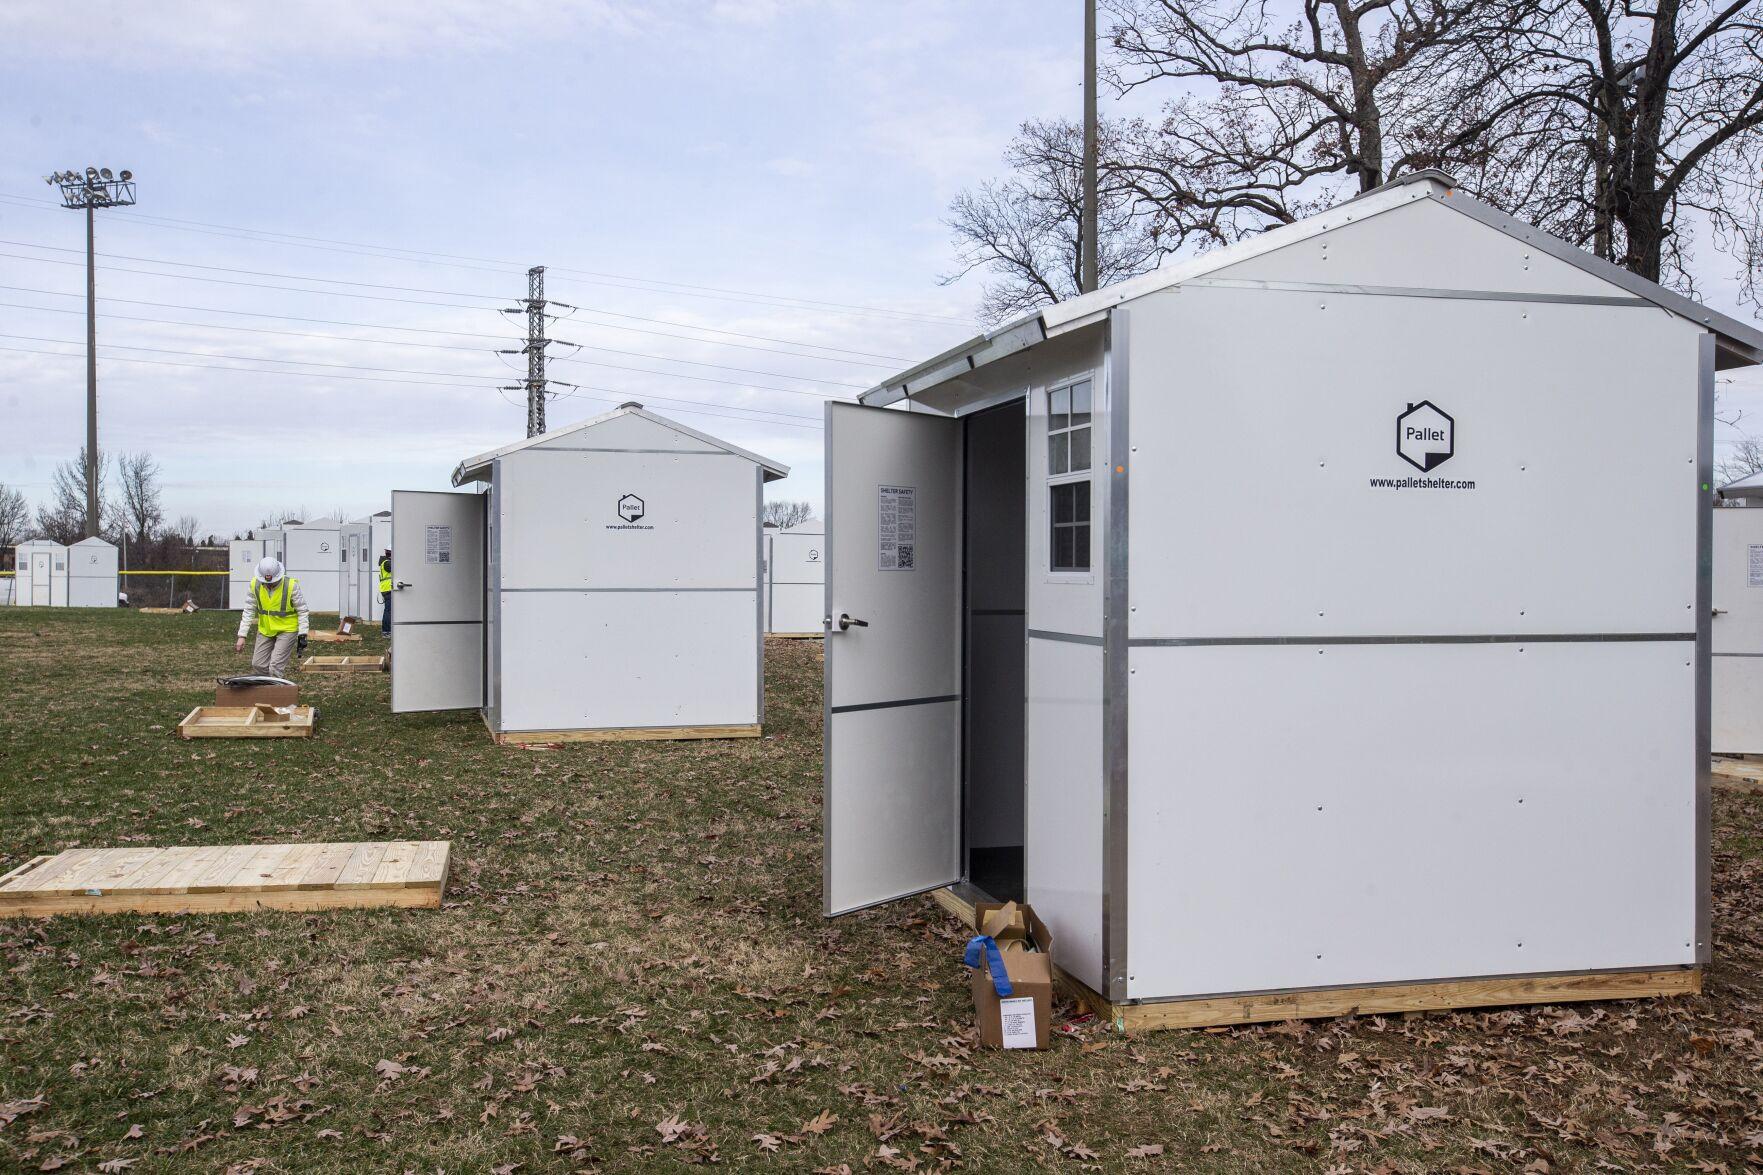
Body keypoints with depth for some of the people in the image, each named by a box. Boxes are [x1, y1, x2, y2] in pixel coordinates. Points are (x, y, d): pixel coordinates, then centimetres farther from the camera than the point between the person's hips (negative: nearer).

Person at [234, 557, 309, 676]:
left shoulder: (291, 585, -20)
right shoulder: (255, 585, -10)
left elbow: (302, 611, -11)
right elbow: (249, 611, -2)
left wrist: (302, 635, -16)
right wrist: (242, 636, -5)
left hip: (287, 630, -5)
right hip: (265, 630, 5)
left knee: (276, 666, -13)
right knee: (258, 665, 8)